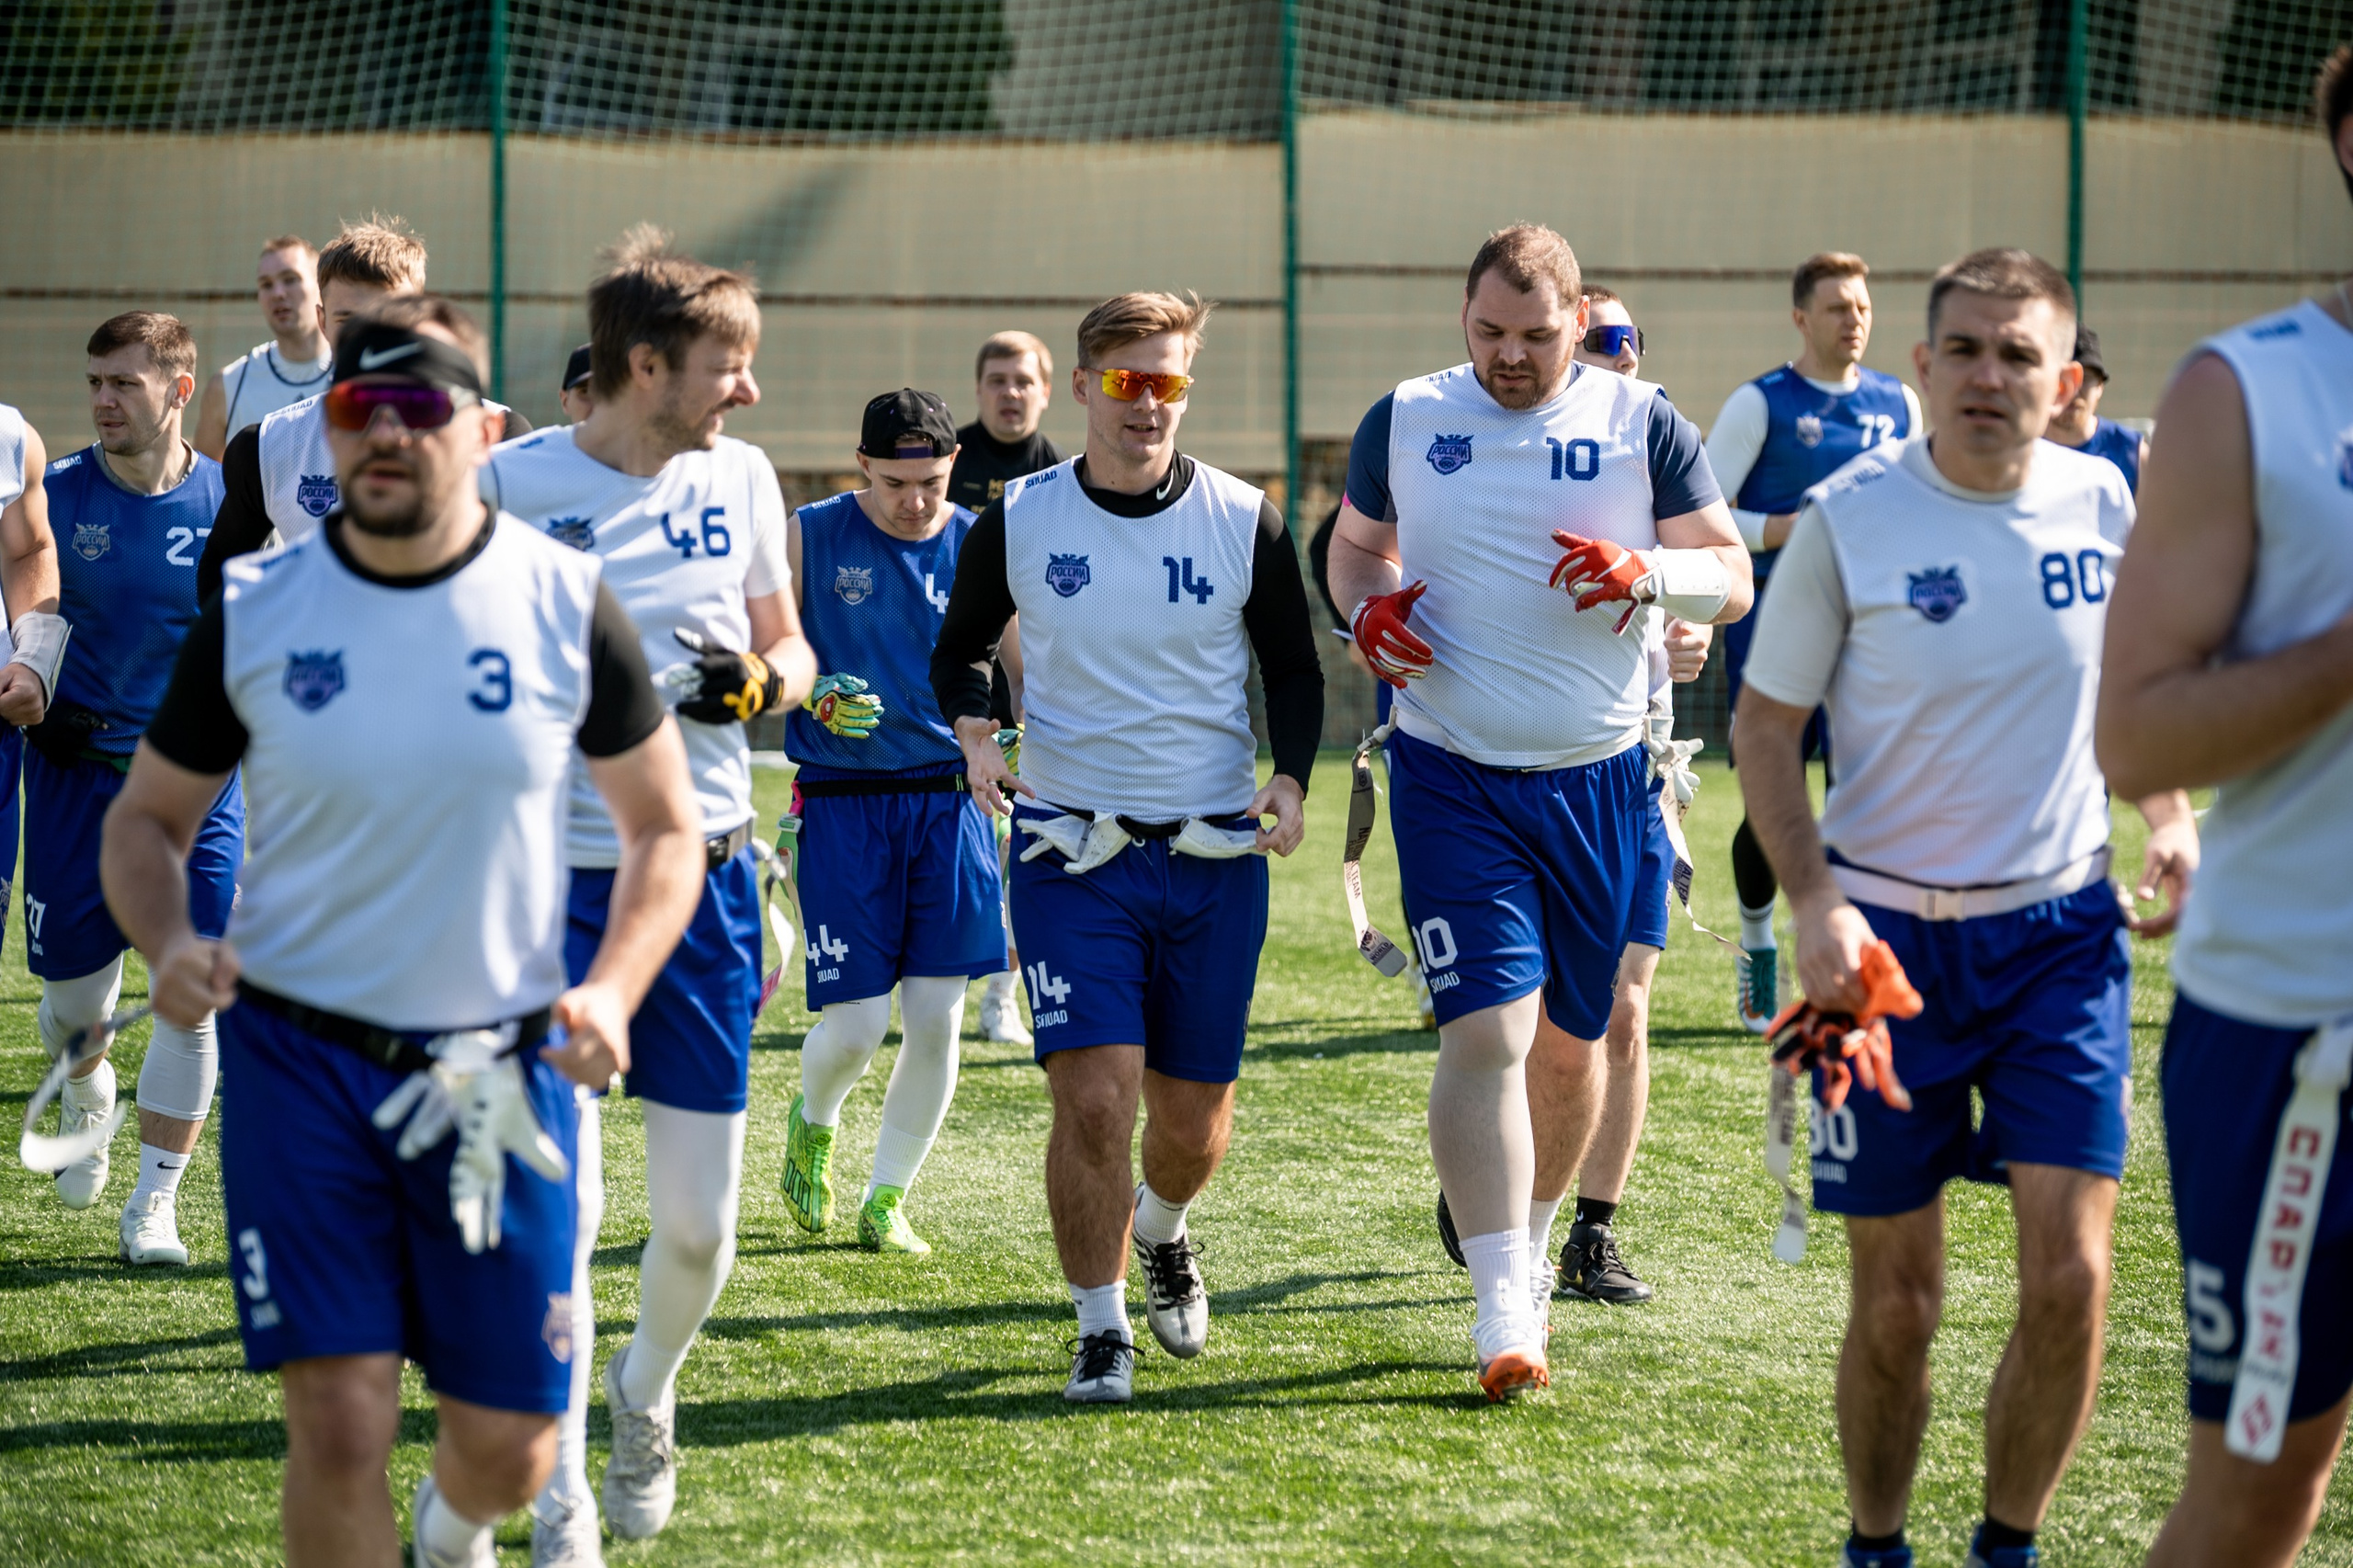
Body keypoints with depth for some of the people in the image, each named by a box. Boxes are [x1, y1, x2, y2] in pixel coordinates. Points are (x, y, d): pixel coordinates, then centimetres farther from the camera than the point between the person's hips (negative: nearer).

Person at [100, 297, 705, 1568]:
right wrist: (169, 945, -14)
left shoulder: (564, 604, -4)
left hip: (500, 1065, 1)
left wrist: (611, 990, -12)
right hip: (299, 1052, -1)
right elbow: (147, 817, 8)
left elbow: (664, 826, 6)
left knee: (508, 1446, 6)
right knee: (339, 1423, -11)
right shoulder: (252, 614, -3)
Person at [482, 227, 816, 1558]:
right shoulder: (513, 486, -7)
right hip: (557, 883, -4)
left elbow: (788, 643, 17)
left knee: (701, 1224, 6)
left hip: (707, 879, 4)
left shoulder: (741, 477, 5)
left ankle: (647, 1392, 37)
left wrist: (764, 679, -4)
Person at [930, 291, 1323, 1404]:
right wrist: (973, 735, -6)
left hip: (1213, 853, 1)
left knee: (1193, 1119, 7)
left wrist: (1291, 773, -8)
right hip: (1072, 847, -1)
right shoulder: (1017, 522, -1)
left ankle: (1163, 1232, 43)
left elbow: (1294, 665, 10)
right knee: (1094, 1095, -15)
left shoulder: (1244, 521, -1)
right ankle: (1101, 1332, 1)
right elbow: (961, 647, 14)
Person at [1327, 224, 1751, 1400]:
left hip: (1599, 777, 1)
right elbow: (1354, 543, 20)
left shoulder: (1639, 422, 2)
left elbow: (1732, 575, 2)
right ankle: (1503, 1309, -14)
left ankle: (1529, 1238, 34)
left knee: (1570, 1035, 10)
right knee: (1485, 1031, -13)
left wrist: (1646, 573, -20)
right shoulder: (1404, 421, 5)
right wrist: (1368, 605, -3)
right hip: (1454, 781, -1)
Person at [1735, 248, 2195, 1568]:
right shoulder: (1849, 518, -9)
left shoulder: (2107, 505, -1)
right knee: (1898, 1301, 3)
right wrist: (1815, 903, -14)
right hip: (1890, 934, -2)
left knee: (2070, 1275, -8)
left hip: (2061, 928, 2)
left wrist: (2173, 818, 0)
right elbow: (1768, 722, -2)